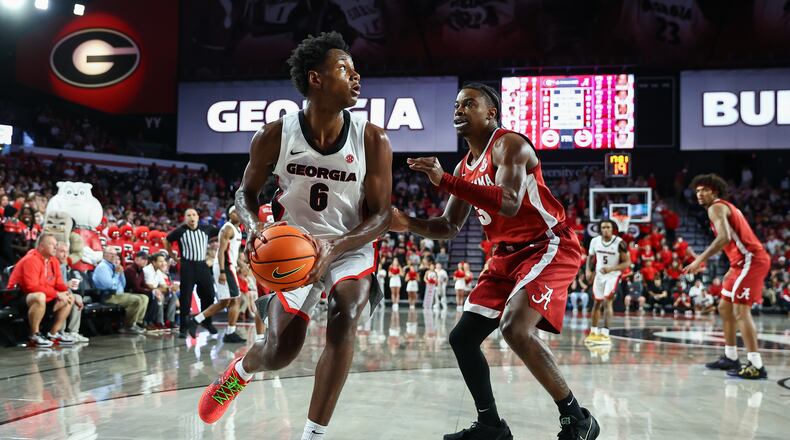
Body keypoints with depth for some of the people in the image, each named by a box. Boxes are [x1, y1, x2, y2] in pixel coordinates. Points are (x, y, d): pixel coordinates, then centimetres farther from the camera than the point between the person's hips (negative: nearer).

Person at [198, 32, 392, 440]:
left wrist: (333, 247, -30)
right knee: (279, 353, -2)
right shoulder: (274, 136, -15)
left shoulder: (373, 140, -17)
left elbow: (380, 216, -13)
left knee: (343, 321, -29)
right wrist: (255, 228, -21)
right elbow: (246, 192, 2)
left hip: (352, 248, 0)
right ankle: (239, 371, 38)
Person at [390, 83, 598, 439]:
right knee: (462, 338, 5)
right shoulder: (465, 168, 12)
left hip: (549, 246, -9)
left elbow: (509, 204, -31)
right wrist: (407, 224, -2)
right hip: (508, 254, 9)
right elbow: (449, 227, 16)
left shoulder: (509, 144, -14)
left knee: (515, 328, -28)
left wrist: (445, 181, -35)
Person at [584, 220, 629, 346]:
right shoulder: (595, 241, -6)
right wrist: (588, 270, -4)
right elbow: (590, 257, 11)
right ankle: (593, 332, 27)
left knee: (607, 301, -20)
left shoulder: (619, 243, -18)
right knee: (596, 303, 14)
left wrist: (611, 268, -29)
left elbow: (627, 263, -15)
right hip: (599, 275, 5)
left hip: (613, 275, -5)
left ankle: (605, 333, -19)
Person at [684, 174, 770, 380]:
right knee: (725, 307, 17)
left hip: (750, 260, -10)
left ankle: (756, 366, -17)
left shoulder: (716, 207, -8)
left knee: (741, 311, -14)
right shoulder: (727, 207, 23)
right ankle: (730, 358, 23)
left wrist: (701, 259, -25)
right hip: (747, 260, 10)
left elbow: (724, 237, -24)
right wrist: (732, 270, 27)